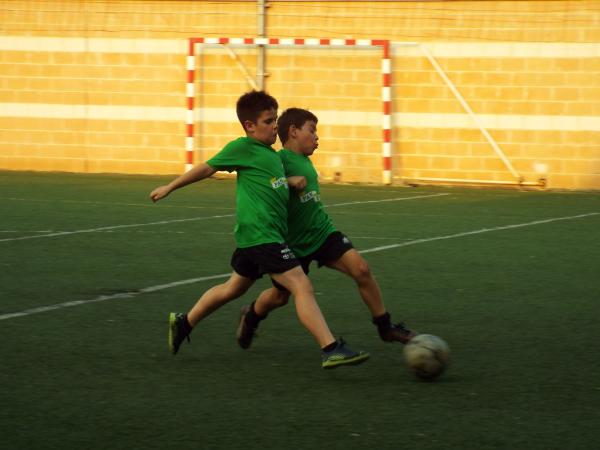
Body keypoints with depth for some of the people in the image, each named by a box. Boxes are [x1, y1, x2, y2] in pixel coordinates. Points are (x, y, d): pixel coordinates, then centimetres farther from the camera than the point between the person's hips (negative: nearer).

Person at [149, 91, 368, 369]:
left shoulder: (272, 155, 15)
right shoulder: (243, 148, -8)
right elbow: (206, 169, 1)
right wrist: (169, 188, 8)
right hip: (260, 234, -10)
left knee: (233, 288, 24)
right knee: (302, 286, -16)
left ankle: (183, 324, 38)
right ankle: (331, 351, -21)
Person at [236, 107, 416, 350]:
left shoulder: (306, 161, 8)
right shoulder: (280, 160, -16)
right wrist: (289, 181, -31)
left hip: (323, 232, 6)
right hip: (293, 243, -6)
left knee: (361, 269, -13)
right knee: (280, 296, 10)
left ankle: (385, 327, -3)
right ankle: (250, 318, 43)